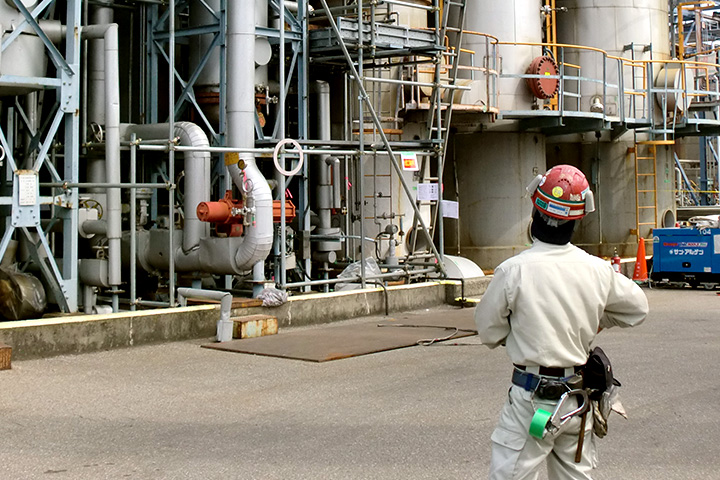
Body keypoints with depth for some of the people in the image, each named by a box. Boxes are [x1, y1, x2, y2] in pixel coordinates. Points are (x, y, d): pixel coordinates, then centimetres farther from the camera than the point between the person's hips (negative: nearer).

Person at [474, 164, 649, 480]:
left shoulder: (513, 270, -16)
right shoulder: (597, 270, -3)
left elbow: (489, 329, -4)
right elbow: (637, 308, 13)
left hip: (532, 398, -5)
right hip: (579, 397, 5)